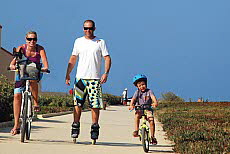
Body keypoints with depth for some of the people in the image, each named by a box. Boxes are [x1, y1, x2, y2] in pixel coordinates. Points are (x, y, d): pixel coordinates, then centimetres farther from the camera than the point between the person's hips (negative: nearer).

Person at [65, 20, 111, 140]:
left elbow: (107, 58, 1)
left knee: (95, 105, -4)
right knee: (77, 103, -2)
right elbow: (73, 59, 16)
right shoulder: (78, 41, 11)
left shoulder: (100, 42, 4)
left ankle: (95, 127, 5)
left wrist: (106, 73, -13)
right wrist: (68, 74, 10)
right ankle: (75, 127, 6)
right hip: (80, 77, 2)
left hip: (95, 78, -2)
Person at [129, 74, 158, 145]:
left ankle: (152, 136, -8)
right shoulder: (137, 92, 2)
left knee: (151, 120, -21)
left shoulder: (149, 91, -2)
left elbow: (153, 97, -20)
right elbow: (133, 99, -12)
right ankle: (136, 131, -26)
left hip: (148, 109, -1)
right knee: (137, 115, -33)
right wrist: (131, 105, -32)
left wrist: (155, 103, -42)